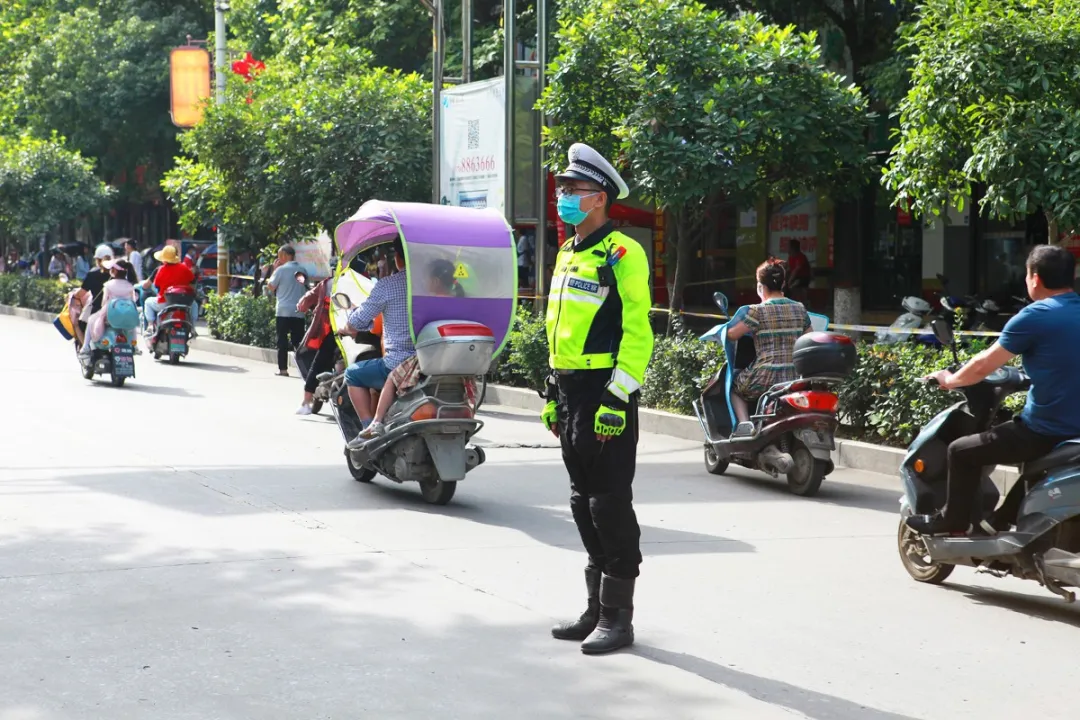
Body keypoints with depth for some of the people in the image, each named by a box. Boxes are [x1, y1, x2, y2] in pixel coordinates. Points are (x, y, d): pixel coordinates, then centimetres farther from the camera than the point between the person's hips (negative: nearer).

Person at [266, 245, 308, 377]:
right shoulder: (302, 269, 8)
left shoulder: (281, 270, -8)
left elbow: (271, 287, 0)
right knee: (298, 340, 6)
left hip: (284, 311, -4)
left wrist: (274, 270, 5)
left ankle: (283, 369, -1)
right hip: (299, 311, 4)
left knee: (282, 340, 2)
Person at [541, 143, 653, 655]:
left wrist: (618, 399, -21)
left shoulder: (622, 254, -10)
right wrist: (553, 393, 20)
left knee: (610, 504, -5)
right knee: (584, 503, 13)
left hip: (605, 395, -9)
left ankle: (617, 618, 2)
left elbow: (637, 333, -17)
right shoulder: (568, 254, 18)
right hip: (571, 393, 9)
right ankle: (596, 609, 22)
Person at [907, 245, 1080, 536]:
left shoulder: (1035, 316, -13)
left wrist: (949, 380, 12)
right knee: (1035, 451, 37)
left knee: (962, 452, 8)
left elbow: (983, 366, -6)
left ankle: (953, 522, 19)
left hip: (1046, 431, -7)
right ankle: (1002, 521, 39)